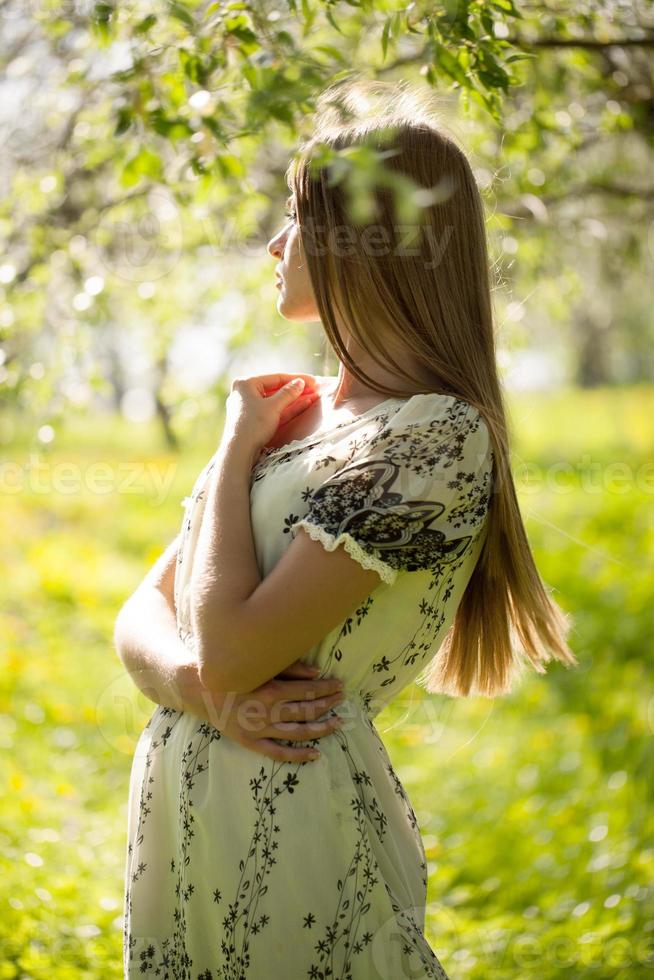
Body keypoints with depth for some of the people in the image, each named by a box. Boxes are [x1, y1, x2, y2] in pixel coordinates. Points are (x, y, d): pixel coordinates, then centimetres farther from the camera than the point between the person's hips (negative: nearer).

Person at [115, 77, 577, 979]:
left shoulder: (436, 432, -16)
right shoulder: (293, 412, 9)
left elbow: (228, 649, -21)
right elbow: (141, 614, 8)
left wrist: (238, 443, -9)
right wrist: (203, 690, -13)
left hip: (293, 829, -7)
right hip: (173, 816, 7)